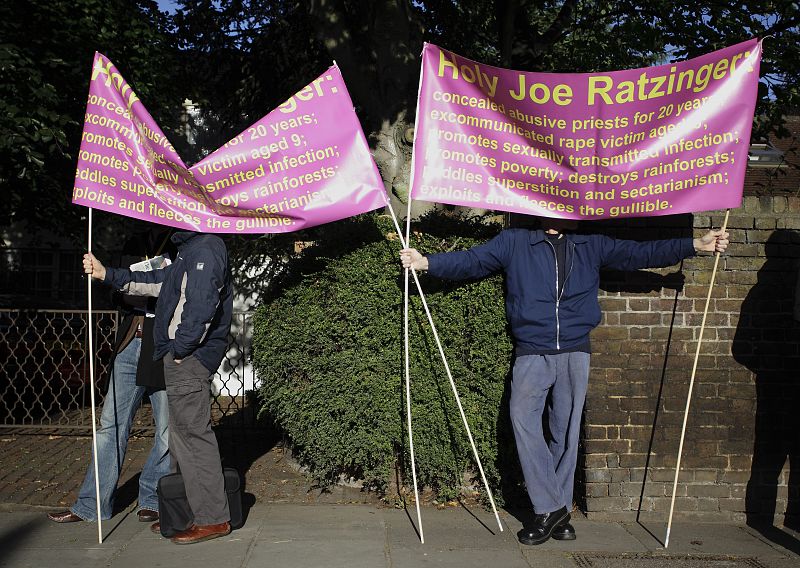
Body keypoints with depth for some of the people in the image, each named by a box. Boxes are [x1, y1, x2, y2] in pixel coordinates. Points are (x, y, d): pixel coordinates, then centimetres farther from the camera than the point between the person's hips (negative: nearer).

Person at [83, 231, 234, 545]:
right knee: (182, 433, 16)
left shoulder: (205, 250, -15)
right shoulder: (192, 248, 19)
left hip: (189, 357, -11)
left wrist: (180, 348, -16)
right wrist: (106, 274, 21)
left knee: (193, 434, -5)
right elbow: (159, 281, 23)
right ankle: (186, 509, 28)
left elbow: (201, 306, -24)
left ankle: (213, 519, 3)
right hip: (182, 357, 11)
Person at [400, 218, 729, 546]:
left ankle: (556, 511, 12)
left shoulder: (592, 247, 16)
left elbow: (640, 254, 16)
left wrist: (697, 245, 14)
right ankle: (550, 508, -8)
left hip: (575, 354, 2)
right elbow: (471, 260, 2)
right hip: (531, 354, -2)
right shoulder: (515, 243, 8)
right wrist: (427, 263, -10)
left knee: (566, 432, 3)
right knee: (524, 423, -17)